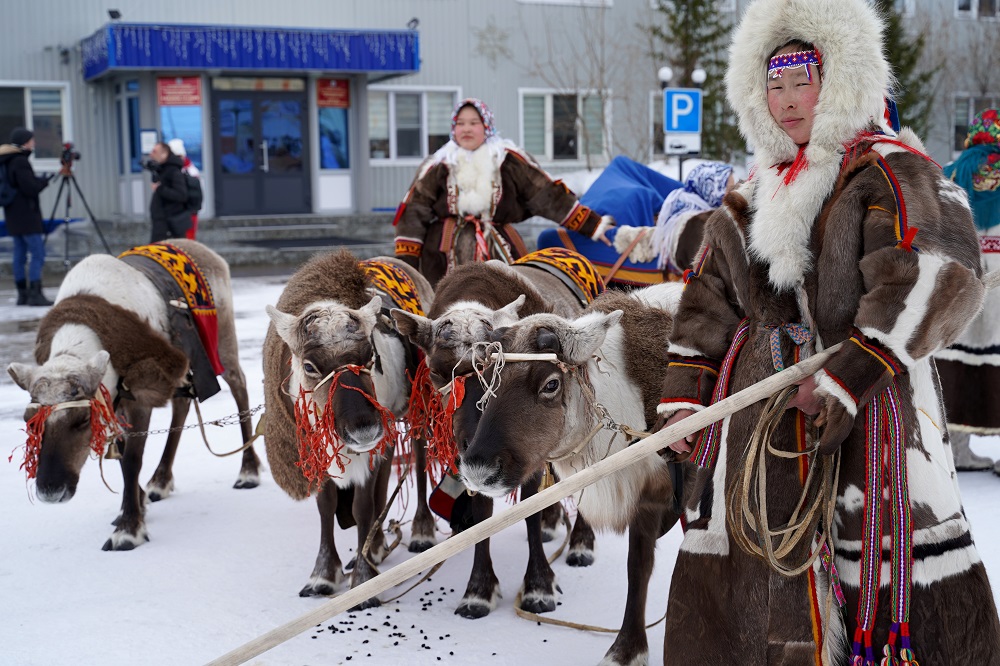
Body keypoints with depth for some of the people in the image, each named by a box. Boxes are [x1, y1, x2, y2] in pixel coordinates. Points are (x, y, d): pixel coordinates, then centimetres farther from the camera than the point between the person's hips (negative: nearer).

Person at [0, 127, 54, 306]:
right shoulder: (20, 162, -15)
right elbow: (30, 189, -18)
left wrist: (39, 180, 14)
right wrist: (44, 181, -1)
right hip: (27, 215, -10)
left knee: (19, 254, 10)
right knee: (38, 254, -9)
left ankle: (22, 294, 12)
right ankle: (35, 294, -13)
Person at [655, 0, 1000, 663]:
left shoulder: (891, 171, -6)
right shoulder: (757, 193, 15)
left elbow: (935, 281, -18)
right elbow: (708, 301, 18)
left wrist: (849, 377, -23)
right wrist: (683, 395, 11)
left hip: (868, 412, -6)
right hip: (759, 413, 6)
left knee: (893, 584, -7)